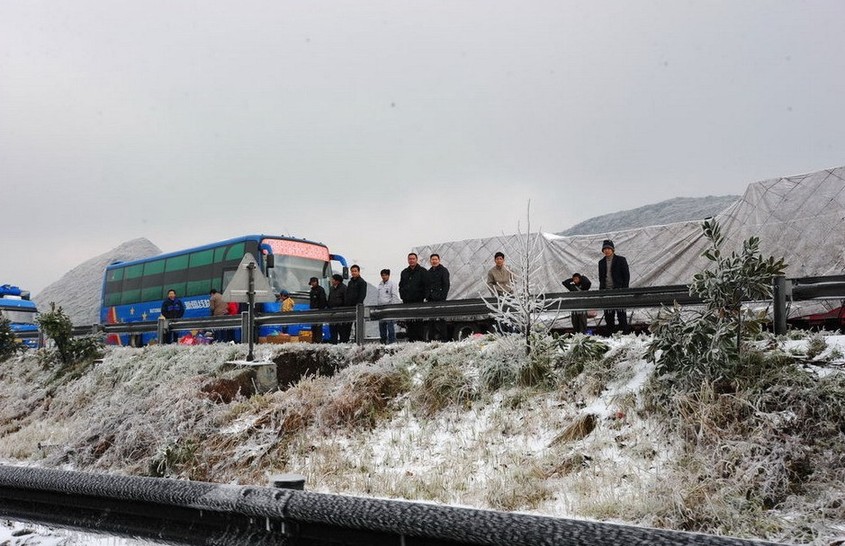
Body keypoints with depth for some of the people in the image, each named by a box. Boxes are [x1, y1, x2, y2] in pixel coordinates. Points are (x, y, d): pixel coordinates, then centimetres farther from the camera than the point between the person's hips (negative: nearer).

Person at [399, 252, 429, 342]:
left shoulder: (423, 271, 2)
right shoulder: (404, 272, 17)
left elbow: (426, 285, -3)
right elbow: (401, 286, 22)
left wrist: (423, 296, -11)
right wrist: (402, 296, 9)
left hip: (419, 301, -5)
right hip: (407, 301, 5)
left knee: (419, 321, -6)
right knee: (409, 321, 5)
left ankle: (421, 339, -4)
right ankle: (411, 339, 9)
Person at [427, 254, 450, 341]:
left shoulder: (444, 271, 1)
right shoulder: (429, 272, 18)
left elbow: (446, 285, -6)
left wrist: (443, 297, -14)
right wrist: (427, 296, 8)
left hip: (440, 298, -6)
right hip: (431, 299, 6)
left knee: (441, 318, -8)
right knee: (432, 319, 5)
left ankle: (443, 337, -7)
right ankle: (432, 337, 10)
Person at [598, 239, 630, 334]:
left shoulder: (621, 260, 1)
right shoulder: (601, 262, 13)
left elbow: (626, 275, -1)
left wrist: (624, 290, -9)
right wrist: (601, 290, 7)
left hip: (618, 290, -4)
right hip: (606, 291, 4)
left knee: (621, 312, -3)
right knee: (608, 315, 3)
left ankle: (624, 332, 1)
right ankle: (610, 333, 9)